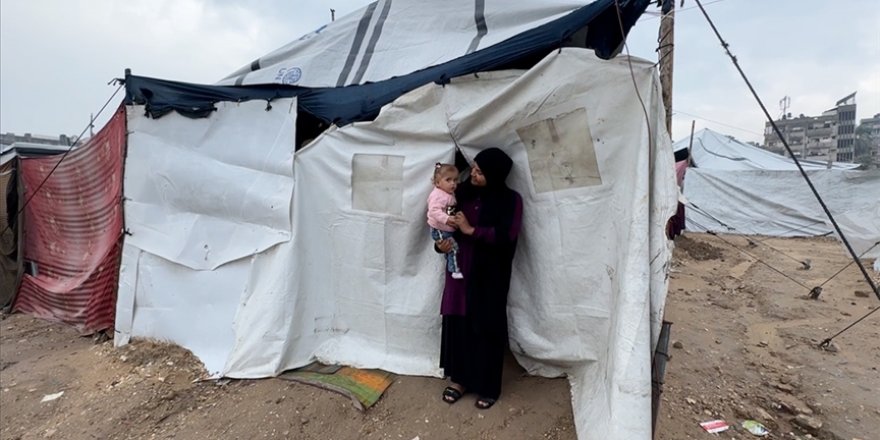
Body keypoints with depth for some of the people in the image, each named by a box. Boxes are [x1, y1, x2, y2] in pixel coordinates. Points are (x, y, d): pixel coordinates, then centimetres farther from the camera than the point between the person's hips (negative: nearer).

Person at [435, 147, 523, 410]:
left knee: (487, 326, 4)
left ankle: (488, 386, 24)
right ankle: (459, 378, 29)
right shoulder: (463, 192, 4)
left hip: (490, 274, -4)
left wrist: (471, 230, -22)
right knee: (457, 321, 9)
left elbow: (507, 235, -20)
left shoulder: (510, 200, -8)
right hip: (461, 268, 4)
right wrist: (441, 242, -13)